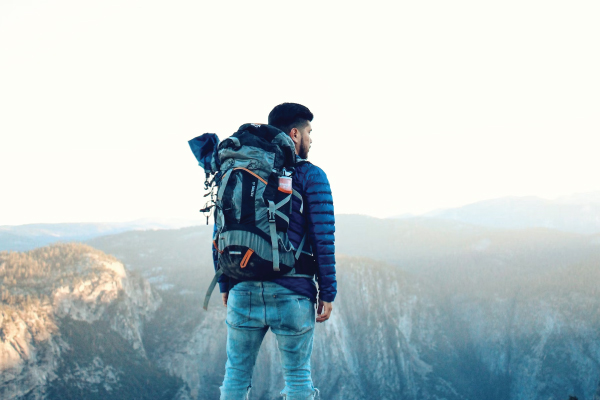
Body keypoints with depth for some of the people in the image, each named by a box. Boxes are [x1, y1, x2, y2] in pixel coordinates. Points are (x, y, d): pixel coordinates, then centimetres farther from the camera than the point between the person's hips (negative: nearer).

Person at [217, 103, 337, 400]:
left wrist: (225, 284, 14)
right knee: (297, 376, 7)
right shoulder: (311, 176, -2)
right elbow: (323, 237, -7)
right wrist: (327, 293, -3)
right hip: (291, 291, -3)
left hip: (244, 288, 4)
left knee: (236, 373, 11)